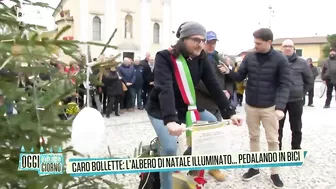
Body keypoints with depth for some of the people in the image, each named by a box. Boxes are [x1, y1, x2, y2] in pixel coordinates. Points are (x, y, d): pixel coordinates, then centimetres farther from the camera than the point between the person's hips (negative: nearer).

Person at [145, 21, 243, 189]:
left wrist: (229, 113, -17)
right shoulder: (165, 57, -24)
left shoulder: (201, 59, -6)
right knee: (170, 148, -19)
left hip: (186, 108, 6)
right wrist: (171, 120, -52)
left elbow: (214, 86, -8)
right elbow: (165, 89, -39)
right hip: (160, 110, -6)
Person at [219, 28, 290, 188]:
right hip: (250, 106, 3)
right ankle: (254, 168, 29)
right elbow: (240, 77, 3)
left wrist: (280, 107, -22)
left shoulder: (280, 59, -11)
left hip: (270, 107, -3)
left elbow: (285, 84, -12)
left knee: (273, 140, 6)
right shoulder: (249, 57, -1)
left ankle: (274, 173, 20)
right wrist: (229, 72, -18)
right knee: (254, 137, 14)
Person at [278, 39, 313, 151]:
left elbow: (309, 81, 10)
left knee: (296, 128, 11)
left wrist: (302, 93, 4)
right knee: (278, 127, 8)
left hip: (296, 101, 1)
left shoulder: (301, 63, 1)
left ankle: (296, 151, 25)